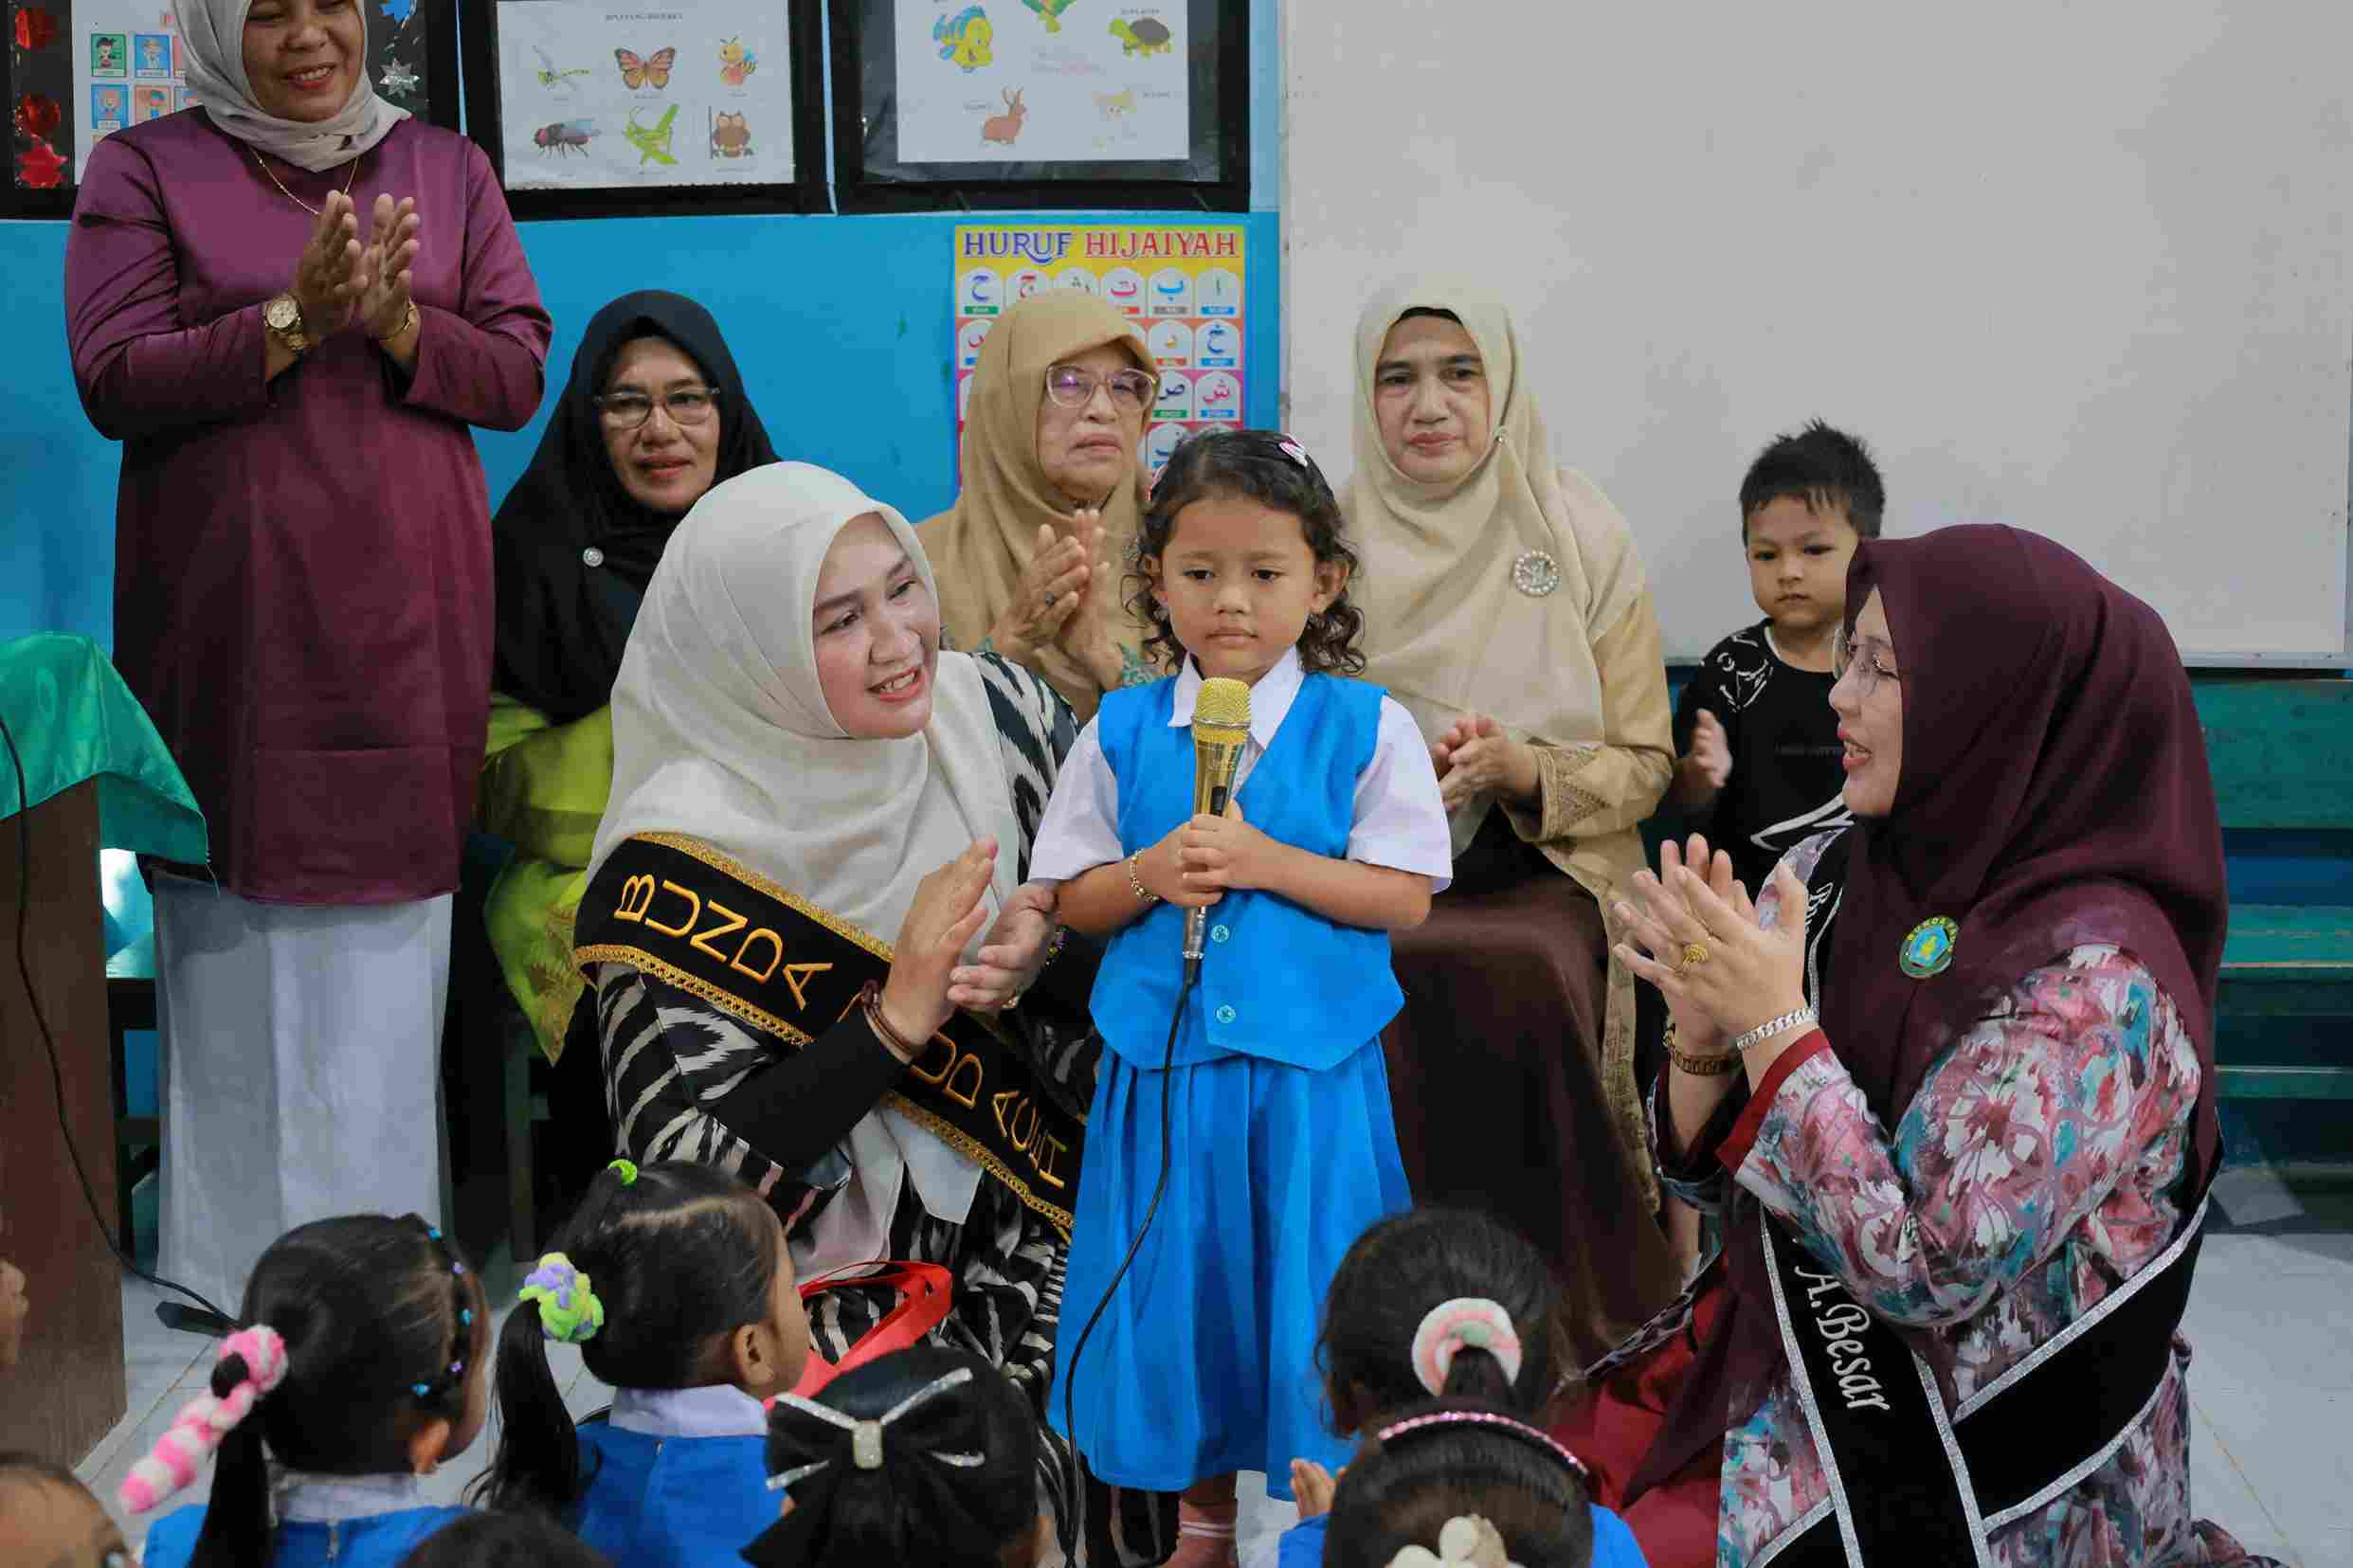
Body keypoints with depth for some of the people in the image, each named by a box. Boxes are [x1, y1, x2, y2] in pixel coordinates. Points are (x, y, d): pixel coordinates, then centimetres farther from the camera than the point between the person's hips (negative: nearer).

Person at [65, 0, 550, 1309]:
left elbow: (520, 376, 7)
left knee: (392, 938, 2)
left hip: (404, 616, 2)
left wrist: (396, 324, -12)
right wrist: (292, 320, -16)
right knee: (240, 928, -1)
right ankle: (240, 1250, 9)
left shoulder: (450, 171, 13)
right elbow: (116, 380, -4)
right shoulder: (144, 171, 6)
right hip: (230, 615, -2)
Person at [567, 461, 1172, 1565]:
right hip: (841, 1297, -4)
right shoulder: (684, 862, -16)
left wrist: (1046, 959, -16)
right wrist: (896, 1015, -24)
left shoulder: (998, 715, -3)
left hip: (1040, 1261, 5)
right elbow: (688, 1177, -16)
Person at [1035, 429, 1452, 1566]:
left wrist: (1266, 863, -18)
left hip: (1313, 1063, -2)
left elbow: (1405, 899, -6)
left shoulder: (1366, 728, -3)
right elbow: (1073, 900, 7)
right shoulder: (1120, 732, 2)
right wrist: (1151, 876, -14)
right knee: (1178, 1283, 11)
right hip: (1163, 1058, 2)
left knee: (1303, 1288, 4)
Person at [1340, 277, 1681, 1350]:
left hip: (1545, 866, 0)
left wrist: (1523, 767, -15)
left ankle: (1571, 1315, -15)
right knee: (1387, 984, -32)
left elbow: (1644, 764, 4)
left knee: (1526, 973, -33)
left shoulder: (1579, 533, 4)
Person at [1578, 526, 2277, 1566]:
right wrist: (1705, 1033, -16)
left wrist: (1773, 1024, -23)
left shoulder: (2094, 978, -22)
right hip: (1789, 1380, 6)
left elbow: (1930, 1271, -25)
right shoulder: (1833, 877, -1)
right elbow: (1710, 1178, 5)